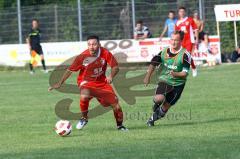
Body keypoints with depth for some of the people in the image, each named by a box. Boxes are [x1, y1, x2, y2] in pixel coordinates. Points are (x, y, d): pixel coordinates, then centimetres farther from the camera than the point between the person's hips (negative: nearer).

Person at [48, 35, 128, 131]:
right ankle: (84, 119, -10)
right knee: (84, 96, -36)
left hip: (102, 82, 2)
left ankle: (120, 125, 24)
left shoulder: (105, 53, -16)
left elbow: (115, 67, -11)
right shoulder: (83, 56, -20)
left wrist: (111, 76, -32)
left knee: (116, 105, -3)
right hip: (86, 82, -2)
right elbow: (70, 70, -11)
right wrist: (60, 83, -13)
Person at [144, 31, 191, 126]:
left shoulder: (185, 54, -13)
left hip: (178, 84, -1)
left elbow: (185, 73, -16)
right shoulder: (164, 52, -1)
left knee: (165, 107, 4)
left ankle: (153, 118, 32)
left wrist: (176, 74, -35)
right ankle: (156, 104, 10)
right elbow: (154, 63, 10)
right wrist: (148, 76, 0)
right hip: (164, 80, 1)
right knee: (159, 98, -27)